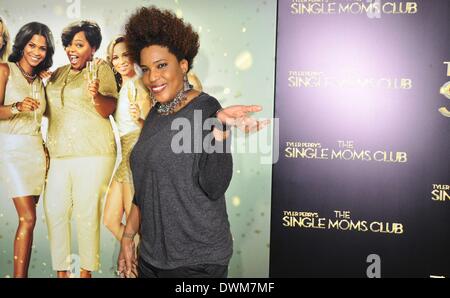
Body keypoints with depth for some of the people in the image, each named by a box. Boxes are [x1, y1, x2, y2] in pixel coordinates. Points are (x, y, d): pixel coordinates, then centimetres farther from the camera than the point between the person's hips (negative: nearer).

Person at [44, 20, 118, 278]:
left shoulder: (102, 69, 2)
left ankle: (87, 270, 10)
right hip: (60, 154, 6)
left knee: (87, 213, -3)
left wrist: (96, 95, -28)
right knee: (54, 210, 1)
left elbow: (108, 110, -11)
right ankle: (61, 270, 13)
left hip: (93, 154, -5)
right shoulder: (58, 74, 18)